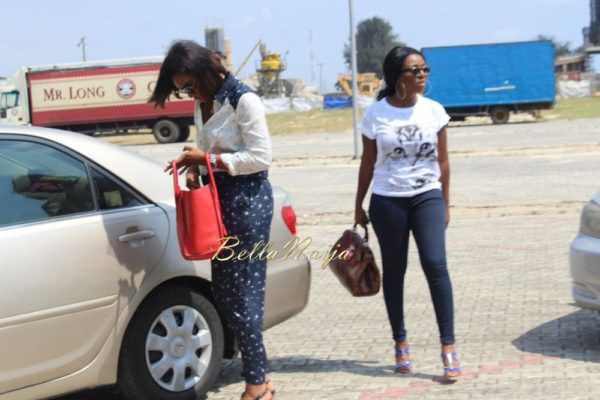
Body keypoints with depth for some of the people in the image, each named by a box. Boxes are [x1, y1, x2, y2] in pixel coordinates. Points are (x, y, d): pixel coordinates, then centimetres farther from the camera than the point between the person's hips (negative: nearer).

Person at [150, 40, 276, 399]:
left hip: (248, 200, -9)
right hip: (221, 199, 9)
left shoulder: (243, 100, -13)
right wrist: (195, 166, -3)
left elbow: (261, 156, -15)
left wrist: (208, 159, -16)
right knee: (224, 292, 9)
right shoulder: (206, 103, 11)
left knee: (241, 293, -6)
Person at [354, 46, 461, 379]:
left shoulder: (433, 110, 1)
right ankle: (400, 343, 21)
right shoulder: (376, 114, -3)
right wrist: (359, 207, 8)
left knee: (435, 264, -14)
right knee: (394, 270, 8)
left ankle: (448, 347, -12)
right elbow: (367, 164, 5)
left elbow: (442, 160, 7)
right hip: (387, 201, 0)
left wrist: (445, 204, 8)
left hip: (427, 197, 0)